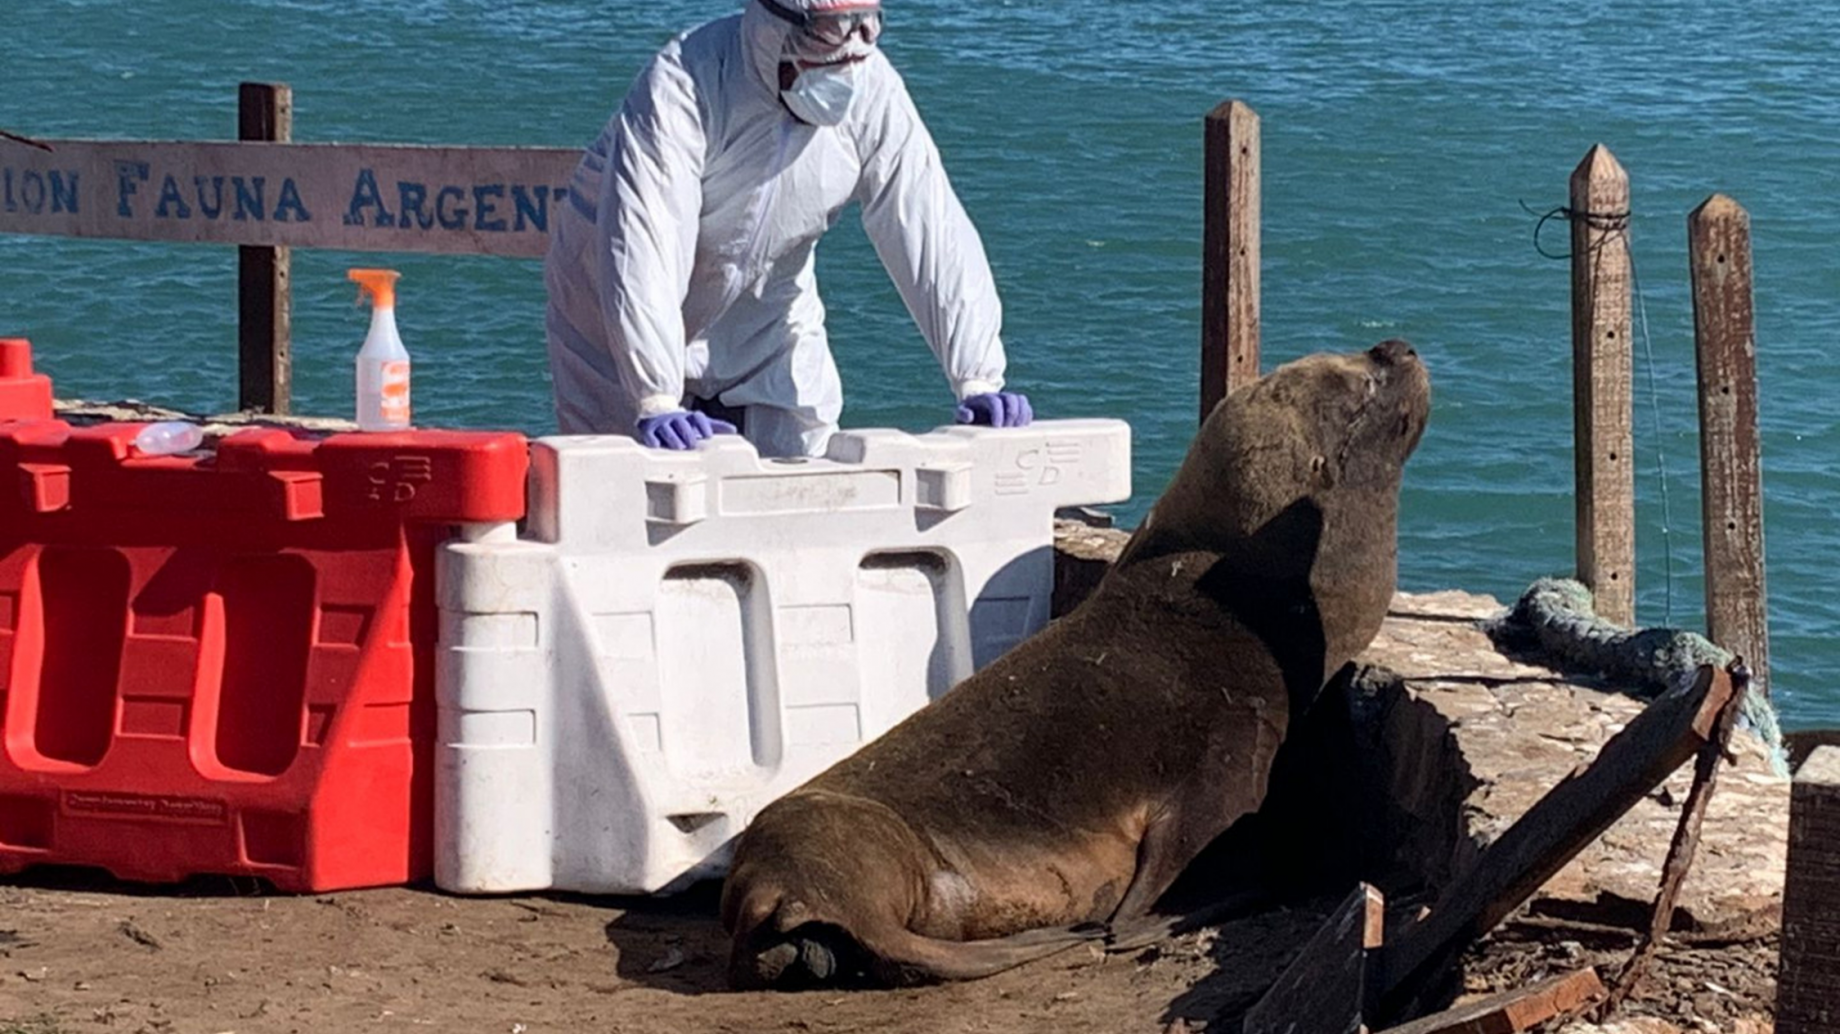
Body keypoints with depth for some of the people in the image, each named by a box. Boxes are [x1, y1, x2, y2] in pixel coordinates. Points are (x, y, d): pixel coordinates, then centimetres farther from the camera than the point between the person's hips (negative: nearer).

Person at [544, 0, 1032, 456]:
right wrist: (657, 402, -47)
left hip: (764, 319, 4)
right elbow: (642, 245, -38)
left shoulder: (873, 91, -18)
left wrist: (977, 379, -26)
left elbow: (934, 237, -18)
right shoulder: (682, 88, -31)